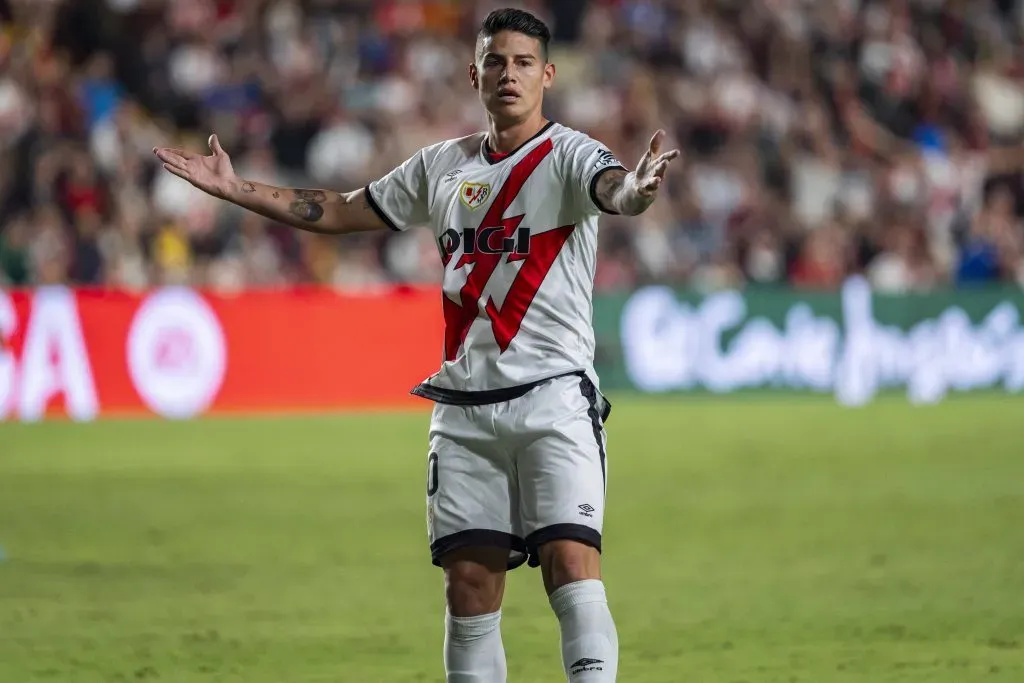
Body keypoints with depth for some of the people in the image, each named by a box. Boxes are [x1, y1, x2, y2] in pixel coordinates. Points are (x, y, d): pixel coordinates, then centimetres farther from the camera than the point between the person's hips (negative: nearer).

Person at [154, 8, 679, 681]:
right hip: (463, 406, 5)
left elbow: (613, 190, -25)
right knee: (469, 582, 1)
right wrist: (235, 188, 21)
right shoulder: (443, 165, 14)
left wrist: (638, 188, -49)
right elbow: (341, 212, 24)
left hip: (553, 396, -5)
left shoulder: (569, 155, -2)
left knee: (572, 561, -17)